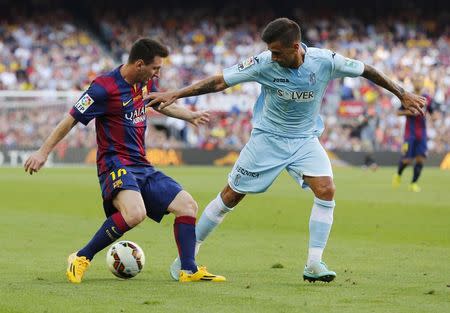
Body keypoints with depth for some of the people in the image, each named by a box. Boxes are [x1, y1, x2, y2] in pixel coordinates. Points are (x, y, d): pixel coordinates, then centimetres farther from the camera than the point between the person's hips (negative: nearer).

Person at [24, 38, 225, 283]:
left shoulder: (145, 83, 10)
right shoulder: (105, 88, -15)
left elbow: (161, 105, 34)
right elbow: (71, 119, -10)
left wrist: (190, 116, 31)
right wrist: (43, 152, -9)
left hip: (143, 167, 9)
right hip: (115, 165, -9)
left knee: (187, 205, 0)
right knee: (135, 213, -33)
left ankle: (189, 270, 5)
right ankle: (81, 259, -19)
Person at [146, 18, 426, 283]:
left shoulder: (325, 61, -20)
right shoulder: (264, 63, -22)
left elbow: (366, 70, -5)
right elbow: (220, 82, -19)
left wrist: (403, 95, 1)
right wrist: (174, 95, -25)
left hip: (306, 139, 1)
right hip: (267, 138, -1)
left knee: (326, 190, -20)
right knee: (231, 196, 1)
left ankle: (313, 265, -12)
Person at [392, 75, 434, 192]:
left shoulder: (427, 98, 8)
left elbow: (432, 113, 17)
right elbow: (398, 112, 0)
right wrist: (409, 112, -16)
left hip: (422, 133, 3)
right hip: (410, 133, -3)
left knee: (421, 158, -7)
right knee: (407, 159, -6)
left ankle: (413, 183, 5)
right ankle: (398, 175, 26)